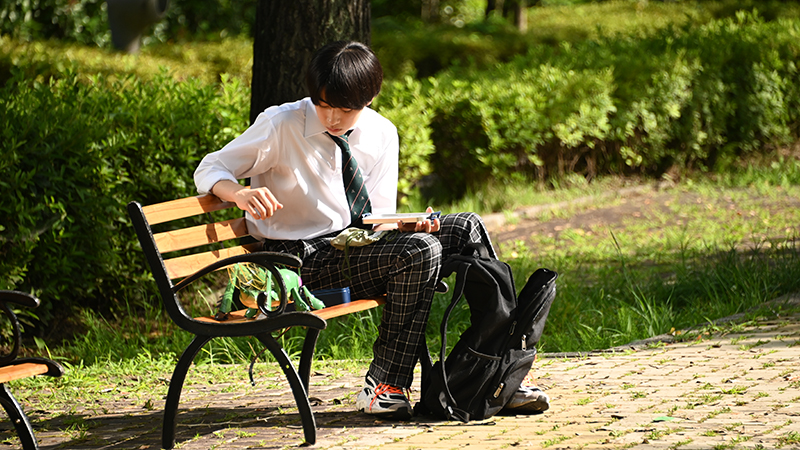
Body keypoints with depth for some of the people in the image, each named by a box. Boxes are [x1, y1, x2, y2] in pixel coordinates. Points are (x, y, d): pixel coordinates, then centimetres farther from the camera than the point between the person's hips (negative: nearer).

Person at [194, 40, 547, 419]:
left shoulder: (382, 134, 4)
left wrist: (405, 224, -15)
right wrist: (240, 194, -31)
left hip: (358, 243, 7)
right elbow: (211, 168, -8)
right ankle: (383, 385, -22)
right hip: (305, 258, -7)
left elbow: (378, 215, 8)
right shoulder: (280, 125, -11)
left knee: (466, 226, -8)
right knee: (420, 251, -27)